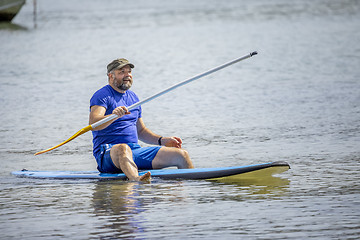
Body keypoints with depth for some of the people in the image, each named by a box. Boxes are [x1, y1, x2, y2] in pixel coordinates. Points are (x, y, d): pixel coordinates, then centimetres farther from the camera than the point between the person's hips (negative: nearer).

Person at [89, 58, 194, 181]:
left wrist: (162, 140, 15)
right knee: (123, 148, -44)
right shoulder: (102, 95, -4)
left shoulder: (133, 97, 21)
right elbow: (93, 123, -21)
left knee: (182, 155, -4)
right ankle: (136, 180, -71)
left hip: (136, 150, 8)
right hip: (108, 153, -8)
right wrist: (114, 115, -40)